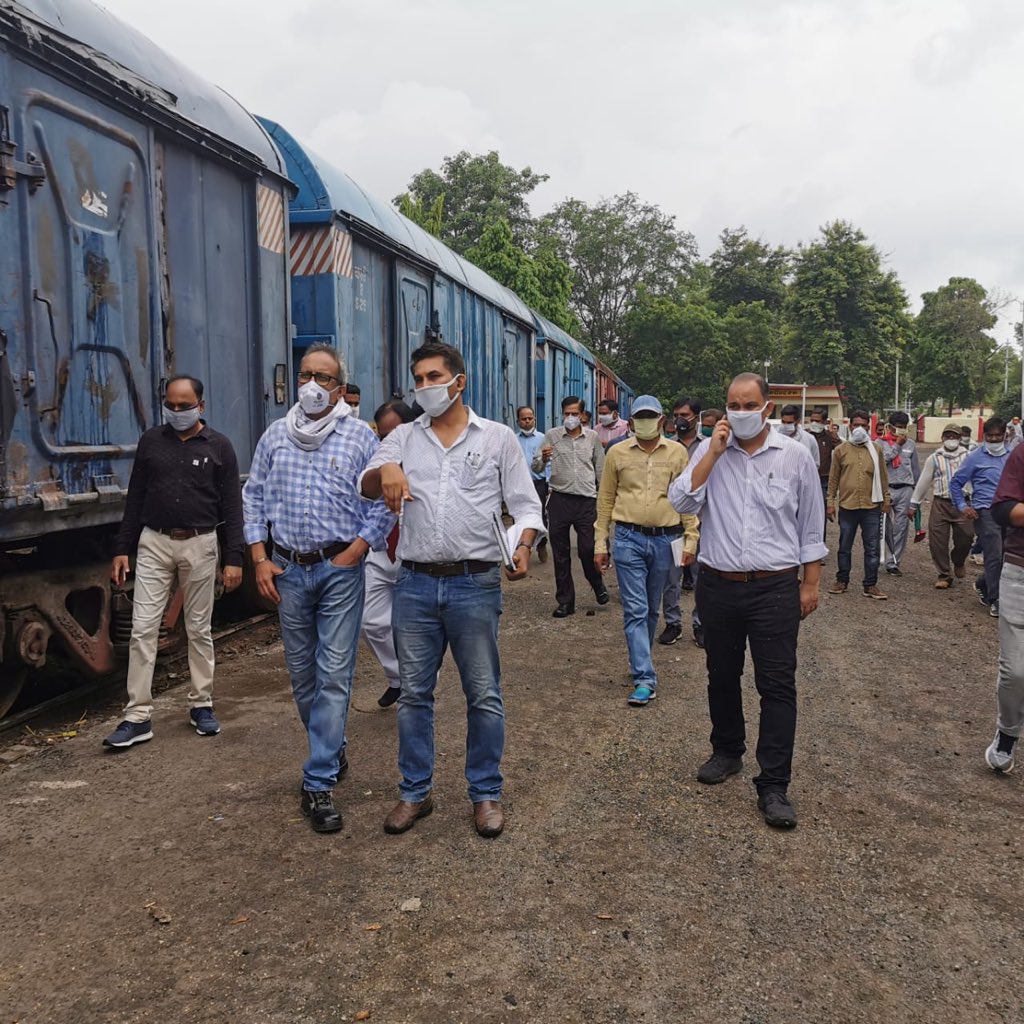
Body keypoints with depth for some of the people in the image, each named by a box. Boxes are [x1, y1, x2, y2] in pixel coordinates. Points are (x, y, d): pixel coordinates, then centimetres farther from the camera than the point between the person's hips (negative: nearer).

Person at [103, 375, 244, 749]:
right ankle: (138, 717, 5)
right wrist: (122, 548, 5)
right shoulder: (150, 441, 7)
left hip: (200, 545, -2)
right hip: (154, 543, 2)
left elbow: (231, 506, -1)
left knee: (199, 630, 8)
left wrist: (233, 558, -6)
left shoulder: (218, 446, 0)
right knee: (142, 630, -2)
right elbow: (135, 498, 10)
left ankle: (201, 704, 21)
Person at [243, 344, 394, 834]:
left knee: (334, 675, -4)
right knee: (301, 673, 13)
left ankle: (319, 784, 2)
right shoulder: (275, 435, 9)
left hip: (340, 569, -4)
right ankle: (331, 752, 34)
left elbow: (382, 504, -3)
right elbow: (254, 497, 12)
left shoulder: (360, 436, -2)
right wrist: (260, 559, 3)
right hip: (288, 569, 4)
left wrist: (351, 555, -10)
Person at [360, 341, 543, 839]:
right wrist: (385, 471, -27)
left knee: (484, 695, 6)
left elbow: (525, 504, 2)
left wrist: (523, 547, -18)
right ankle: (415, 792, 26)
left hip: (475, 583, -2)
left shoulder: (497, 437, 4)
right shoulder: (403, 437, 10)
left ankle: (486, 794, 22)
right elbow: (366, 485, -3)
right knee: (413, 693, 11)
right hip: (415, 583, 3)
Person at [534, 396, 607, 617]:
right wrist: (543, 458, -22)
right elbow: (536, 468, 0)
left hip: (587, 500, 0)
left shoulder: (593, 438, 7)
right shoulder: (552, 436, 4)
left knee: (588, 549, -2)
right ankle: (565, 601, 16)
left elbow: (601, 470, 12)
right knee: (560, 554, 6)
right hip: (559, 499, 1)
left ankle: (598, 585, 28)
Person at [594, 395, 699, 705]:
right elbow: (605, 500, 5)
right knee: (635, 610, -5)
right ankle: (645, 679, -3)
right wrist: (600, 544, 3)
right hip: (629, 539, -1)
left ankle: (640, 664, 33)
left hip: (665, 540, 1)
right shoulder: (617, 453, 2)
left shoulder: (677, 452, 3)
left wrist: (691, 539, 0)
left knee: (651, 610, 15)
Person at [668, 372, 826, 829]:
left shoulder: (795, 456, 0)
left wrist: (810, 584, 3)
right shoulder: (709, 451, 3)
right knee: (722, 676, 16)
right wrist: (714, 453, -14)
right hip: (718, 586, 2)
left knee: (777, 685, -2)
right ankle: (726, 751, 37)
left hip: (775, 589, -2)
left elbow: (810, 527, 5)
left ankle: (774, 786, 5)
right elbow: (682, 502, -11)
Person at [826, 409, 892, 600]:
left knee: (873, 548, 4)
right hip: (847, 506, 0)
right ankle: (842, 581, 23)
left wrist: (886, 499, 8)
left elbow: (882, 477, 9)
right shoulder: (841, 450, 2)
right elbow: (833, 478, 4)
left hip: (872, 507, 1)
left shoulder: (876, 449, 4)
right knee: (845, 547, 11)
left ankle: (870, 585, 13)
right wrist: (830, 502, 1)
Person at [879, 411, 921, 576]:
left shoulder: (910, 444, 11)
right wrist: (897, 445, -10)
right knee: (885, 527, -1)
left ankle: (894, 562, 9)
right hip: (885, 488, -2)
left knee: (901, 528, 2)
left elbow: (916, 469, 15)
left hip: (905, 489, 3)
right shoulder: (881, 443, 2)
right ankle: (891, 560, 12)